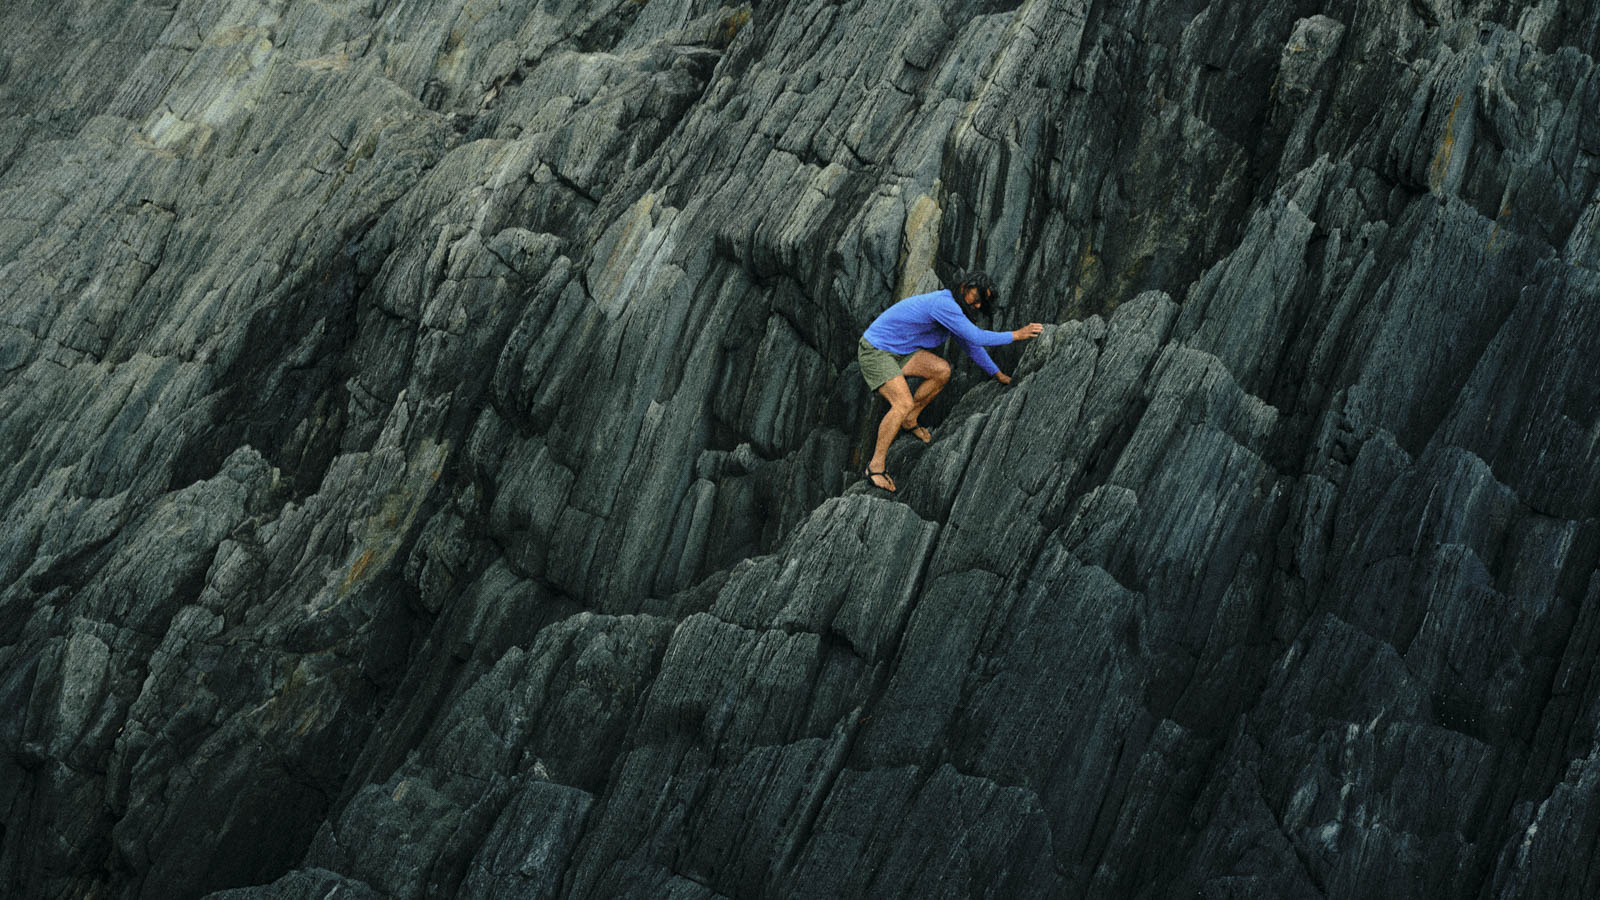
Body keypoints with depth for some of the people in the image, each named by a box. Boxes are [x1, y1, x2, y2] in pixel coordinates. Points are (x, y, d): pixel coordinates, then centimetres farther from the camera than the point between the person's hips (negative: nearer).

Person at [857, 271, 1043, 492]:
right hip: (875, 351, -9)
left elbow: (971, 345, 22)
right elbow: (976, 338, -24)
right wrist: (1017, 335, -16)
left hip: (899, 350, 9)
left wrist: (998, 374, 24)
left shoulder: (953, 308, 9)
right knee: (904, 403, -22)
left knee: (942, 371, -3)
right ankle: (876, 466, -14)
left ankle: (909, 420, 14)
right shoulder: (943, 304, -23)